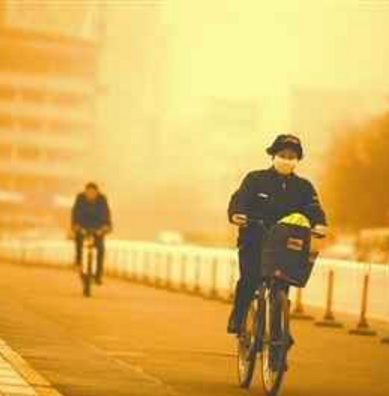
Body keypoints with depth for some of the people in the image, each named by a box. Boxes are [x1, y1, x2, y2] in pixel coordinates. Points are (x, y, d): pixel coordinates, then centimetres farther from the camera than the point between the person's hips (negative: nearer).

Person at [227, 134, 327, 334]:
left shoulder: (303, 187, 9)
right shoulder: (255, 179, 2)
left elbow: (313, 208, -4)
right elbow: (240, 198, -11)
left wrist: (319, 224, -27)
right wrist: (236, 214, -34)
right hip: (254, 240, -2)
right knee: (250, 279, -20)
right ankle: (237, 318, -2)